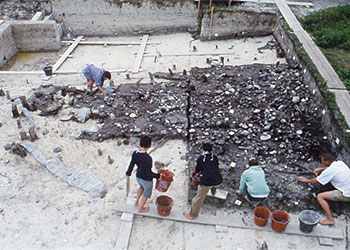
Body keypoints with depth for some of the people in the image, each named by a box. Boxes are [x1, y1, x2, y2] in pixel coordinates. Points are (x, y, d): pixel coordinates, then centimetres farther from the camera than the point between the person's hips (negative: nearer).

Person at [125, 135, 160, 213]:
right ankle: (141, 208, 43)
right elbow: (149, 173, -28)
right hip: (146, 179, -6)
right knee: (146, 193, 23)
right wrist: (157, 176, -11)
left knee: (142, 187, 38)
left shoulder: (135, 153, -15)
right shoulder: (148, 158, -35)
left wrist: (128, 172, 19)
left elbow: (131, 164, 1)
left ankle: (136, 201, 53)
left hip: (138, 177, 6)